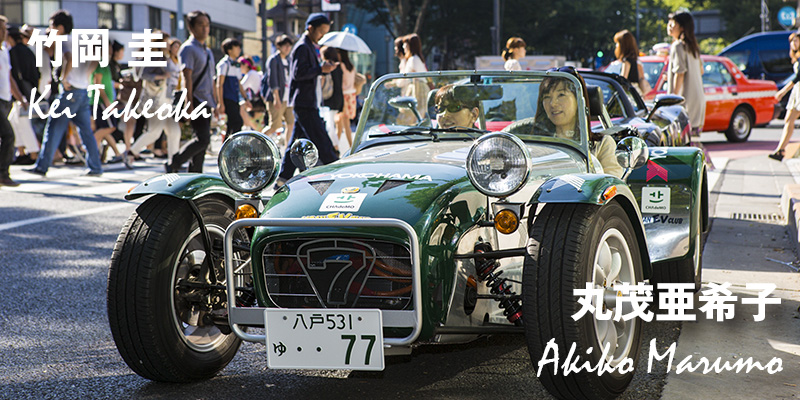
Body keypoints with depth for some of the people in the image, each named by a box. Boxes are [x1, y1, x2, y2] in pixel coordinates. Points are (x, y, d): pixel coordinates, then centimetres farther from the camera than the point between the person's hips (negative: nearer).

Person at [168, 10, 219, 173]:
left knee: (202, 141, 8)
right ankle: (173, 164, -8)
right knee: (202, 139, -17)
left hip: (207, 102, 9)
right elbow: (187, 77, -15)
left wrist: (215, 104, 21)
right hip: (196, 101, -9)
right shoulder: (188, 48, -8)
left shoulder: (208, 51, 20)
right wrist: (190, 105, -21)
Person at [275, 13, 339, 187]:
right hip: (304, 103, -11)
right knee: (321, 141, -8)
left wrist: (324, 68, 10)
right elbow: (298, 73, -20)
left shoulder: (310, 47, 20)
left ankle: (283, 178, 13)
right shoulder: (303, 47, -12)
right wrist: (320, 69, -19)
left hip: (307, 102, 11)